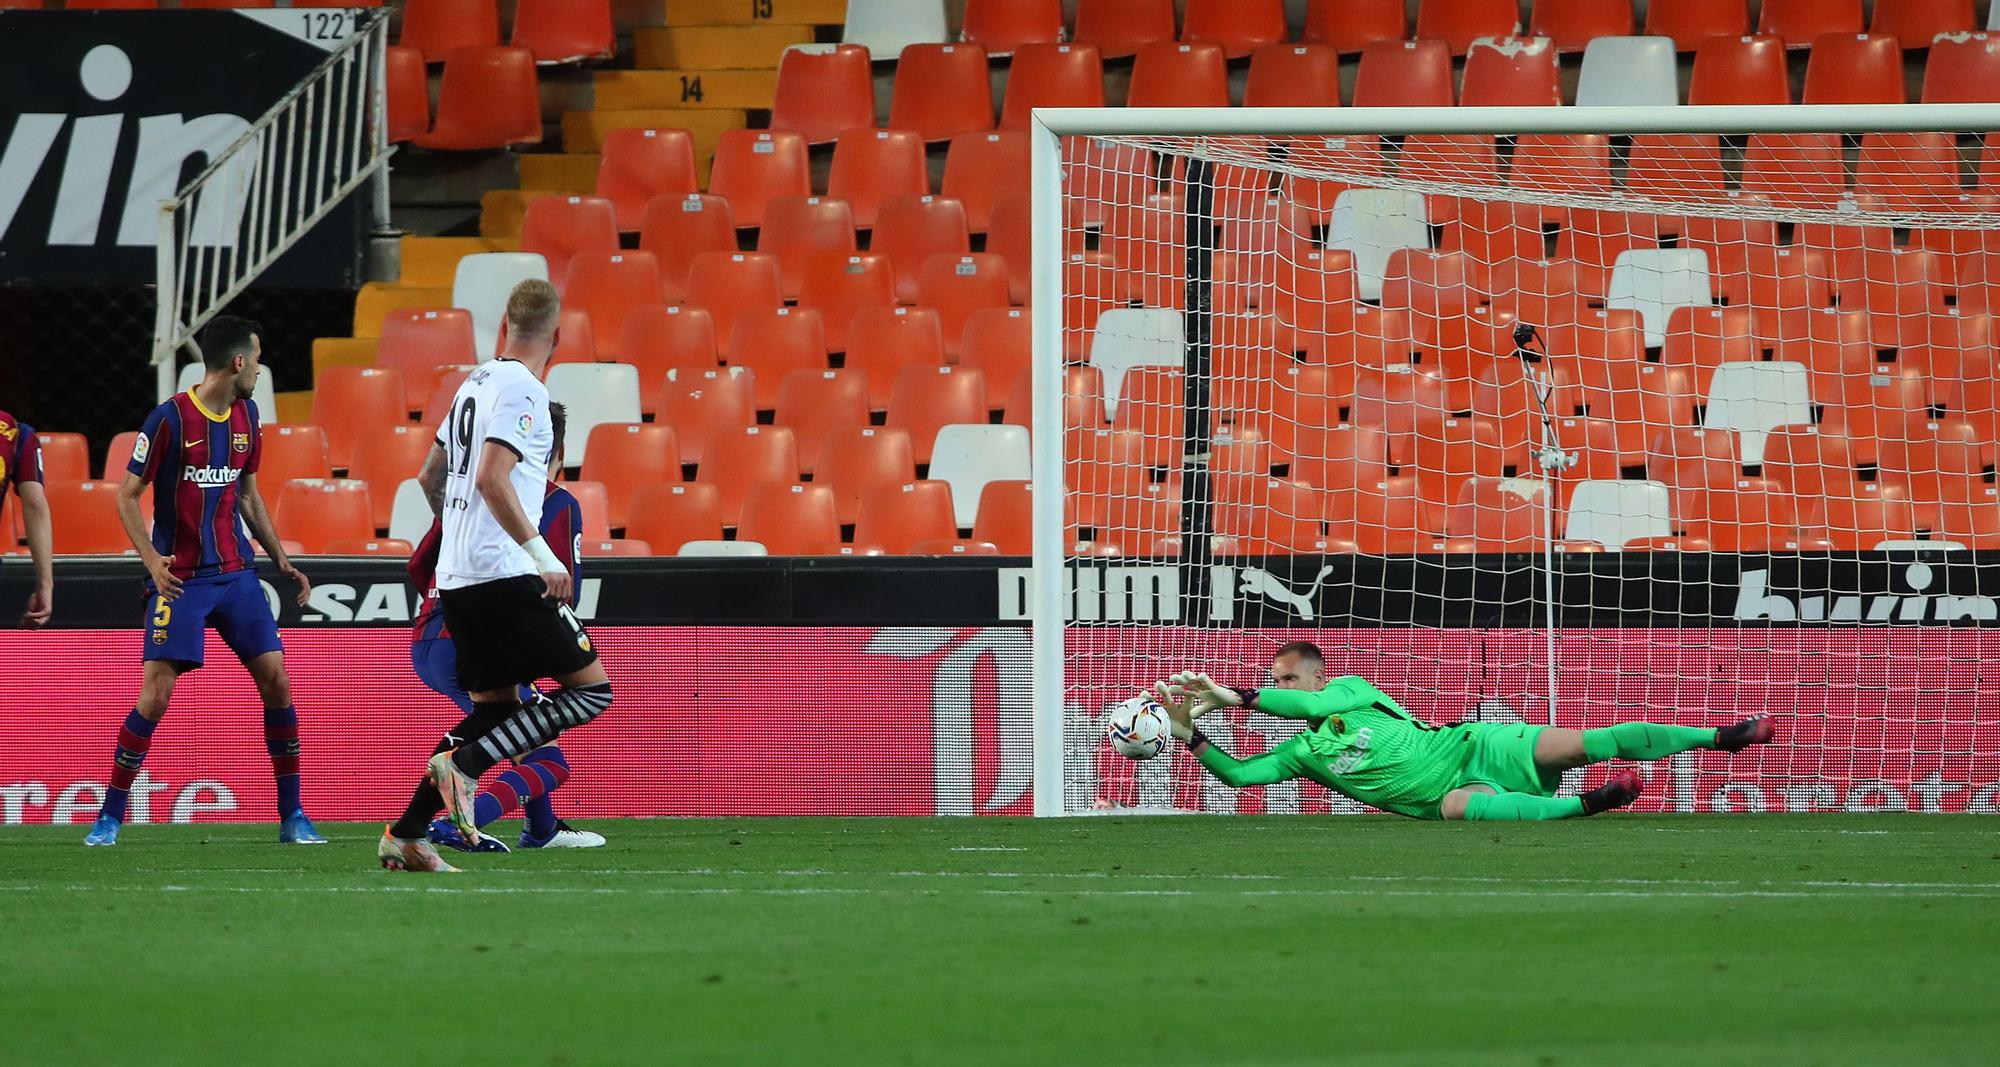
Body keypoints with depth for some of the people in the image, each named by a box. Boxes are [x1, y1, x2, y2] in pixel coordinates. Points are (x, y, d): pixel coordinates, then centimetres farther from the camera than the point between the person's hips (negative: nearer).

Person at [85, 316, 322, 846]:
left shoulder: (246, 417, 9)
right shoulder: (170, 419, -10)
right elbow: (127, 496, -6)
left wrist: (281, 559, 15)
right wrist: (152, 560, -17)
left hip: (237, 574, 6)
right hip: (181, 579, -6)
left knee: (276, 681, -2)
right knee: (156, 695, -10)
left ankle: (292, 816, 7)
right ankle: (109, 817, 1)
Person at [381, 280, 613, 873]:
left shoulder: (475, 383, 16)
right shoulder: (521, 390, -11)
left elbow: (430, 477, 25)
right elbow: (491, 479, -22)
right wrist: (542, 554, -23)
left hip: (456, 578, 9)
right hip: (504, 576, -9)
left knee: (495, 706, 16)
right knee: (591, 688, -5)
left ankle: (406, 836, 8)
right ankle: (465, 765, -16)